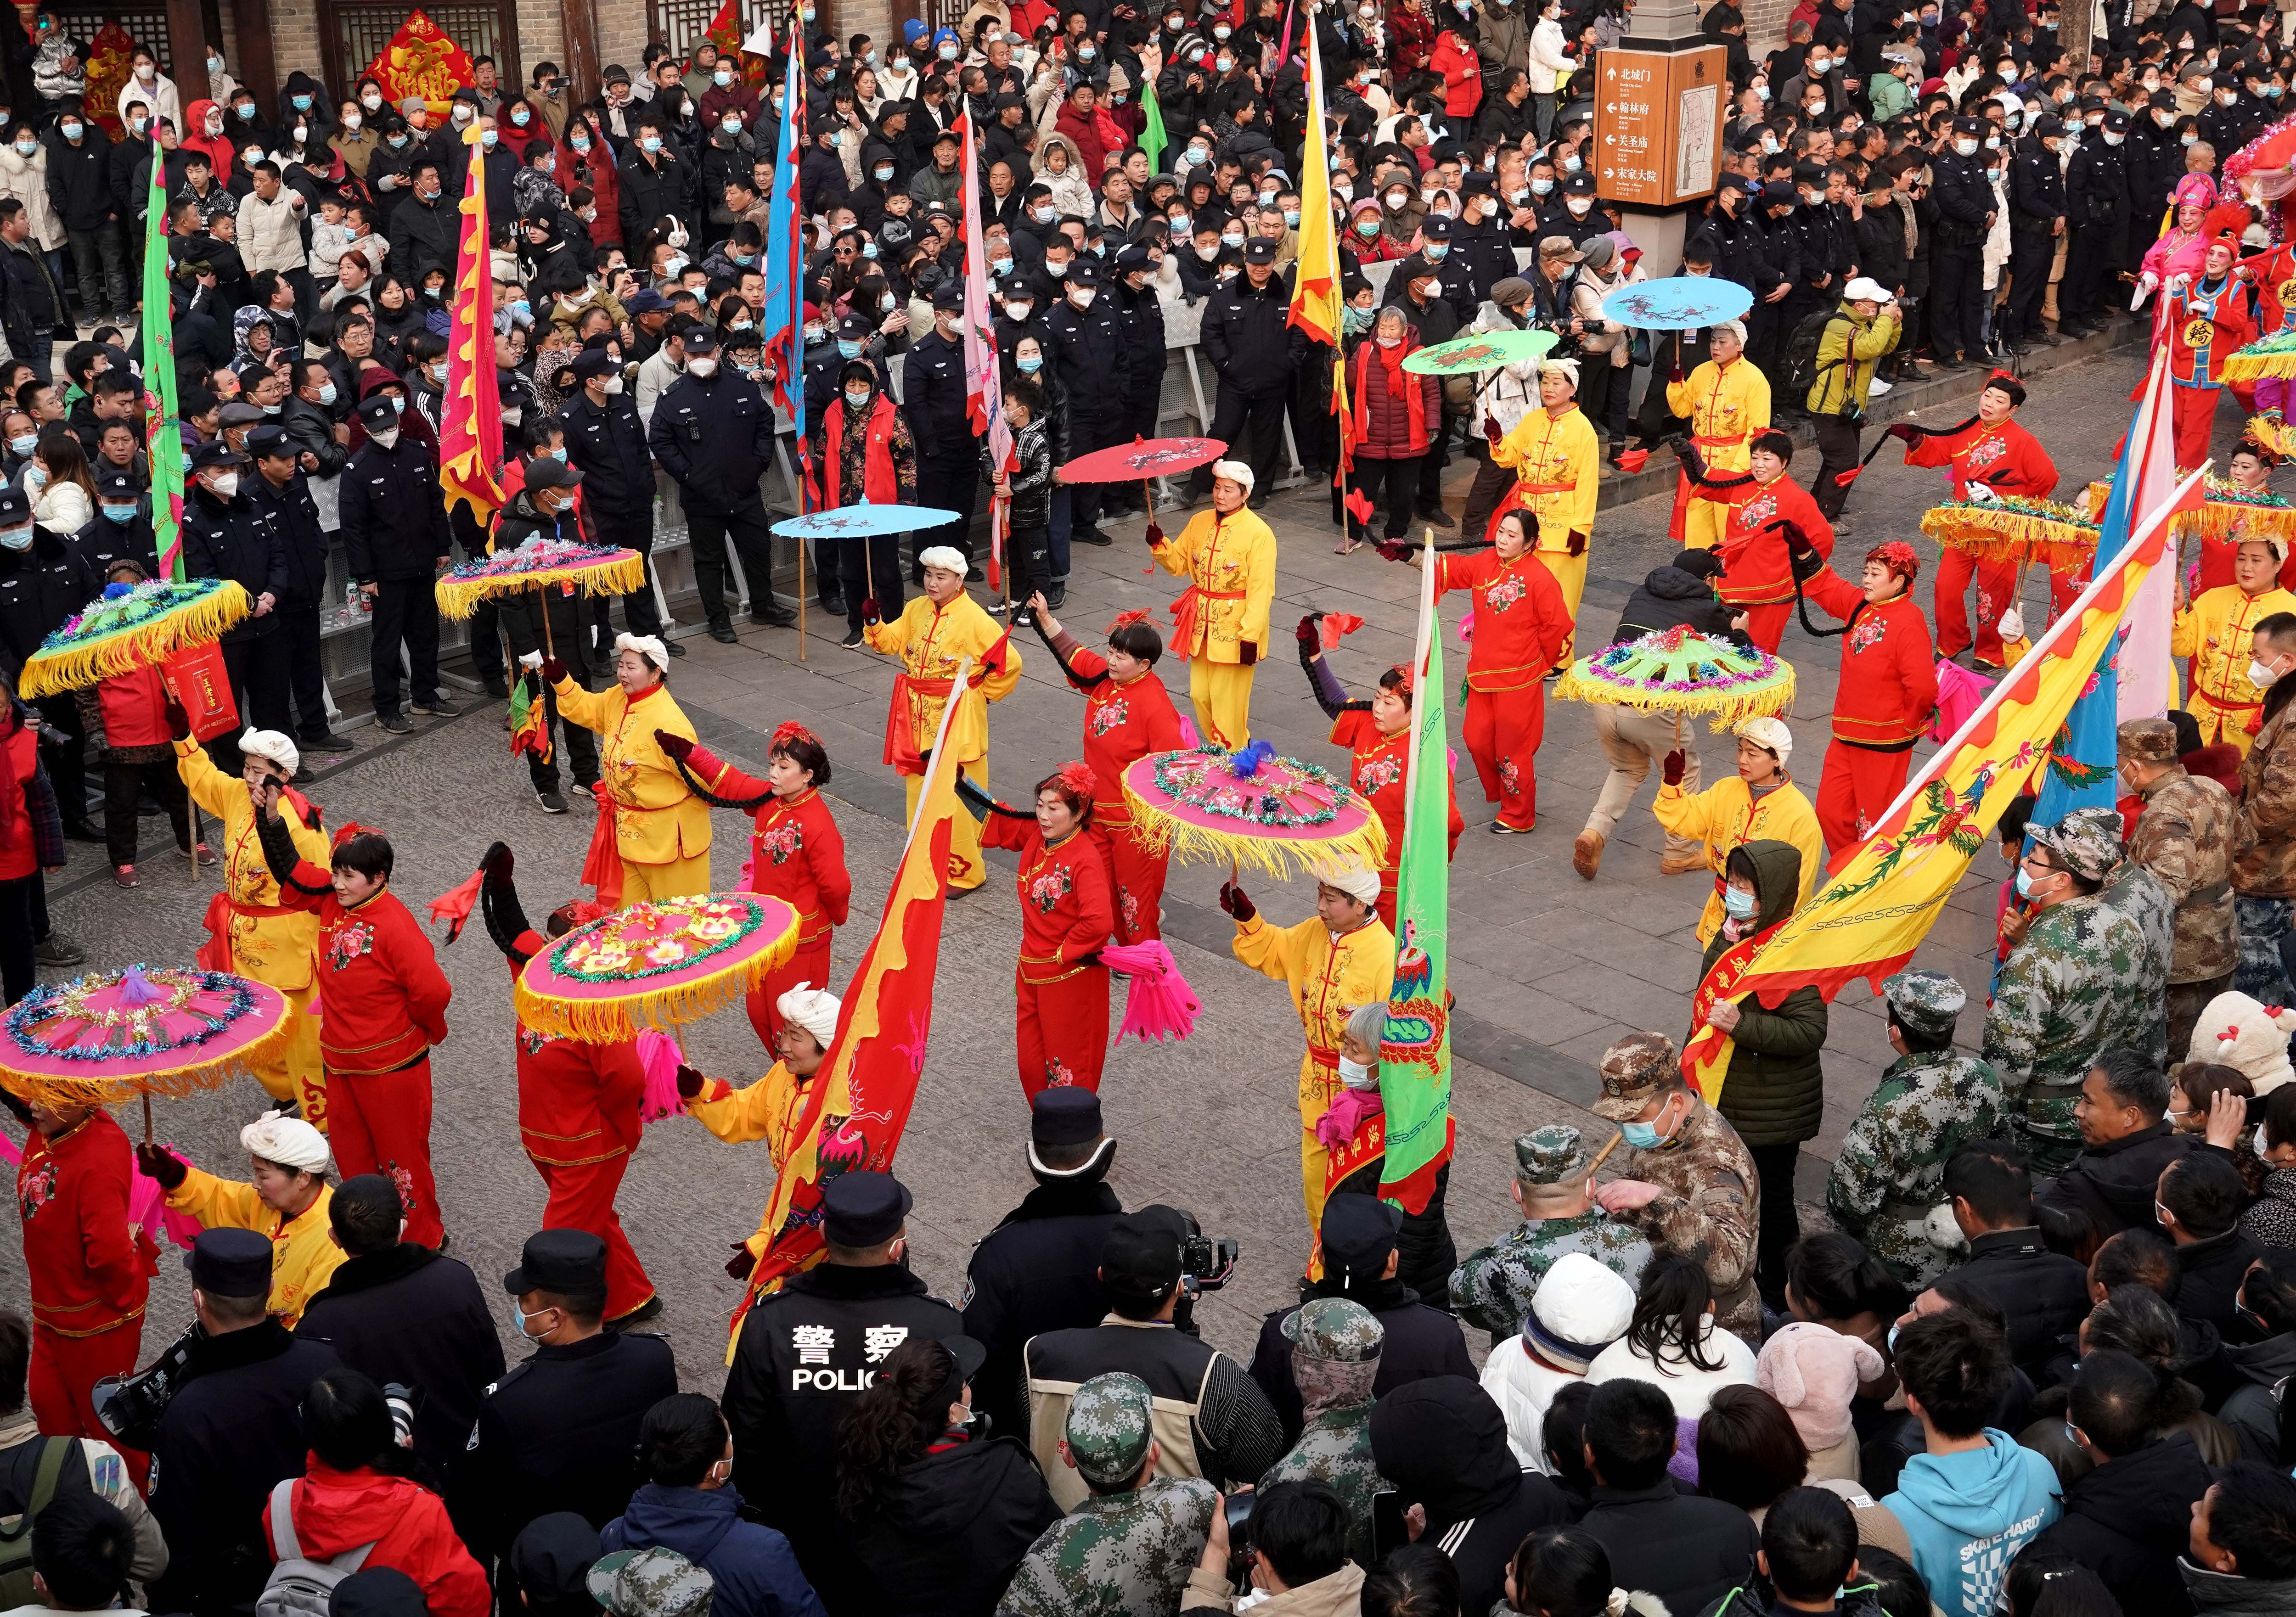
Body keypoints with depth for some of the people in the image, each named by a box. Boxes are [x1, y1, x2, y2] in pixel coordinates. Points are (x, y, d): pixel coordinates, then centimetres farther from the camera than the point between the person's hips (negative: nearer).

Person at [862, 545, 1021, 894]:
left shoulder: (975, 620, -16)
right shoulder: (917, 609, 4)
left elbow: (1011, 662, -15)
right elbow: (890, 641, 10)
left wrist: (982, 693, -6)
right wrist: (873, 623, -9)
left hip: (957, 724, -7)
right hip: (919, 720, 7)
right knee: (920, 789, 14)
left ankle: (965, 872, 10)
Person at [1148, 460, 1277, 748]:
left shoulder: (1258, 534, -14)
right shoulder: (1200, 522, 6)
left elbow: (1260, 591, -16)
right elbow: (1178, 563, 13)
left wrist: (1250, 636, -20)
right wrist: (1159, 545, -8)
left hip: (1235, 628, -7)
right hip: (1202, 624, 7)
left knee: (1227, 700, -3)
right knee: (1200, 695, 10)